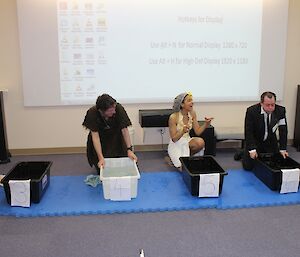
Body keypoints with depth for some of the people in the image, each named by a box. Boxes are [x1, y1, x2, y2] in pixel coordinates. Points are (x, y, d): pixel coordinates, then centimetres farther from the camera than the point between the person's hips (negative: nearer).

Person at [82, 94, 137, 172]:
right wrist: (101, 158, -38)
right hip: (101, 138, -1)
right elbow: (95, 136, -32)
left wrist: (129, 150, -34)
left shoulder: (119, 109, -34)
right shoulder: (92, 113, -33)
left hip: (116, 136, 1)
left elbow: (124, 130, -27)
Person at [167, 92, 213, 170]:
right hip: (176, 145, -5)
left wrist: (206, 124, -19)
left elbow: (197, 132, -2)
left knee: (200, 142, -28)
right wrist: (182, 131, -36)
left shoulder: (192, 114, -3)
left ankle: (187, 156, -2)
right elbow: (174, 139, -18)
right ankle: (173, 158, 9)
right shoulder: (173, 117, -20)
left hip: (187, 141, 5)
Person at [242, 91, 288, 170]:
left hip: (271, 142, 3)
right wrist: (252, 149, -28)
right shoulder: (251, 111, -24)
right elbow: (248, 132, -22)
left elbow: (283, 130, -12)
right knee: (248, 166, -6)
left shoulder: (280, 111, -17)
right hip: (254, 141, -3)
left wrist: (283, 149, -15)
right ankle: (244, 154, 26)